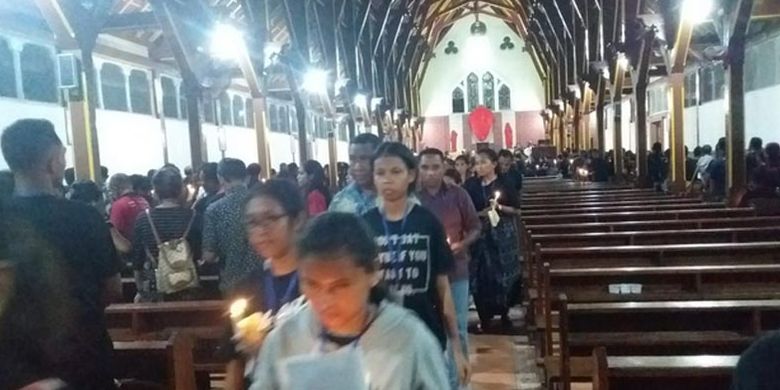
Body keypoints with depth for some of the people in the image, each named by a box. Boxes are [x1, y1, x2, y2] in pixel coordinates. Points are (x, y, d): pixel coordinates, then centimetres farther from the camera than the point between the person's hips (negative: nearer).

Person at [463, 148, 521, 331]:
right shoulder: (470, 185, 2)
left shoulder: (505, 185, -1)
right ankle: (484, 317, 11)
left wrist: (499, 207, -14)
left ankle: (504, 313, 22)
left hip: (502, 235, -1)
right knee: (481, 277, -1)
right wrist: (479, 214, -12)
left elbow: (516, 210, 1)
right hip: (479, 235, 1)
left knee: (503, 274, 4)